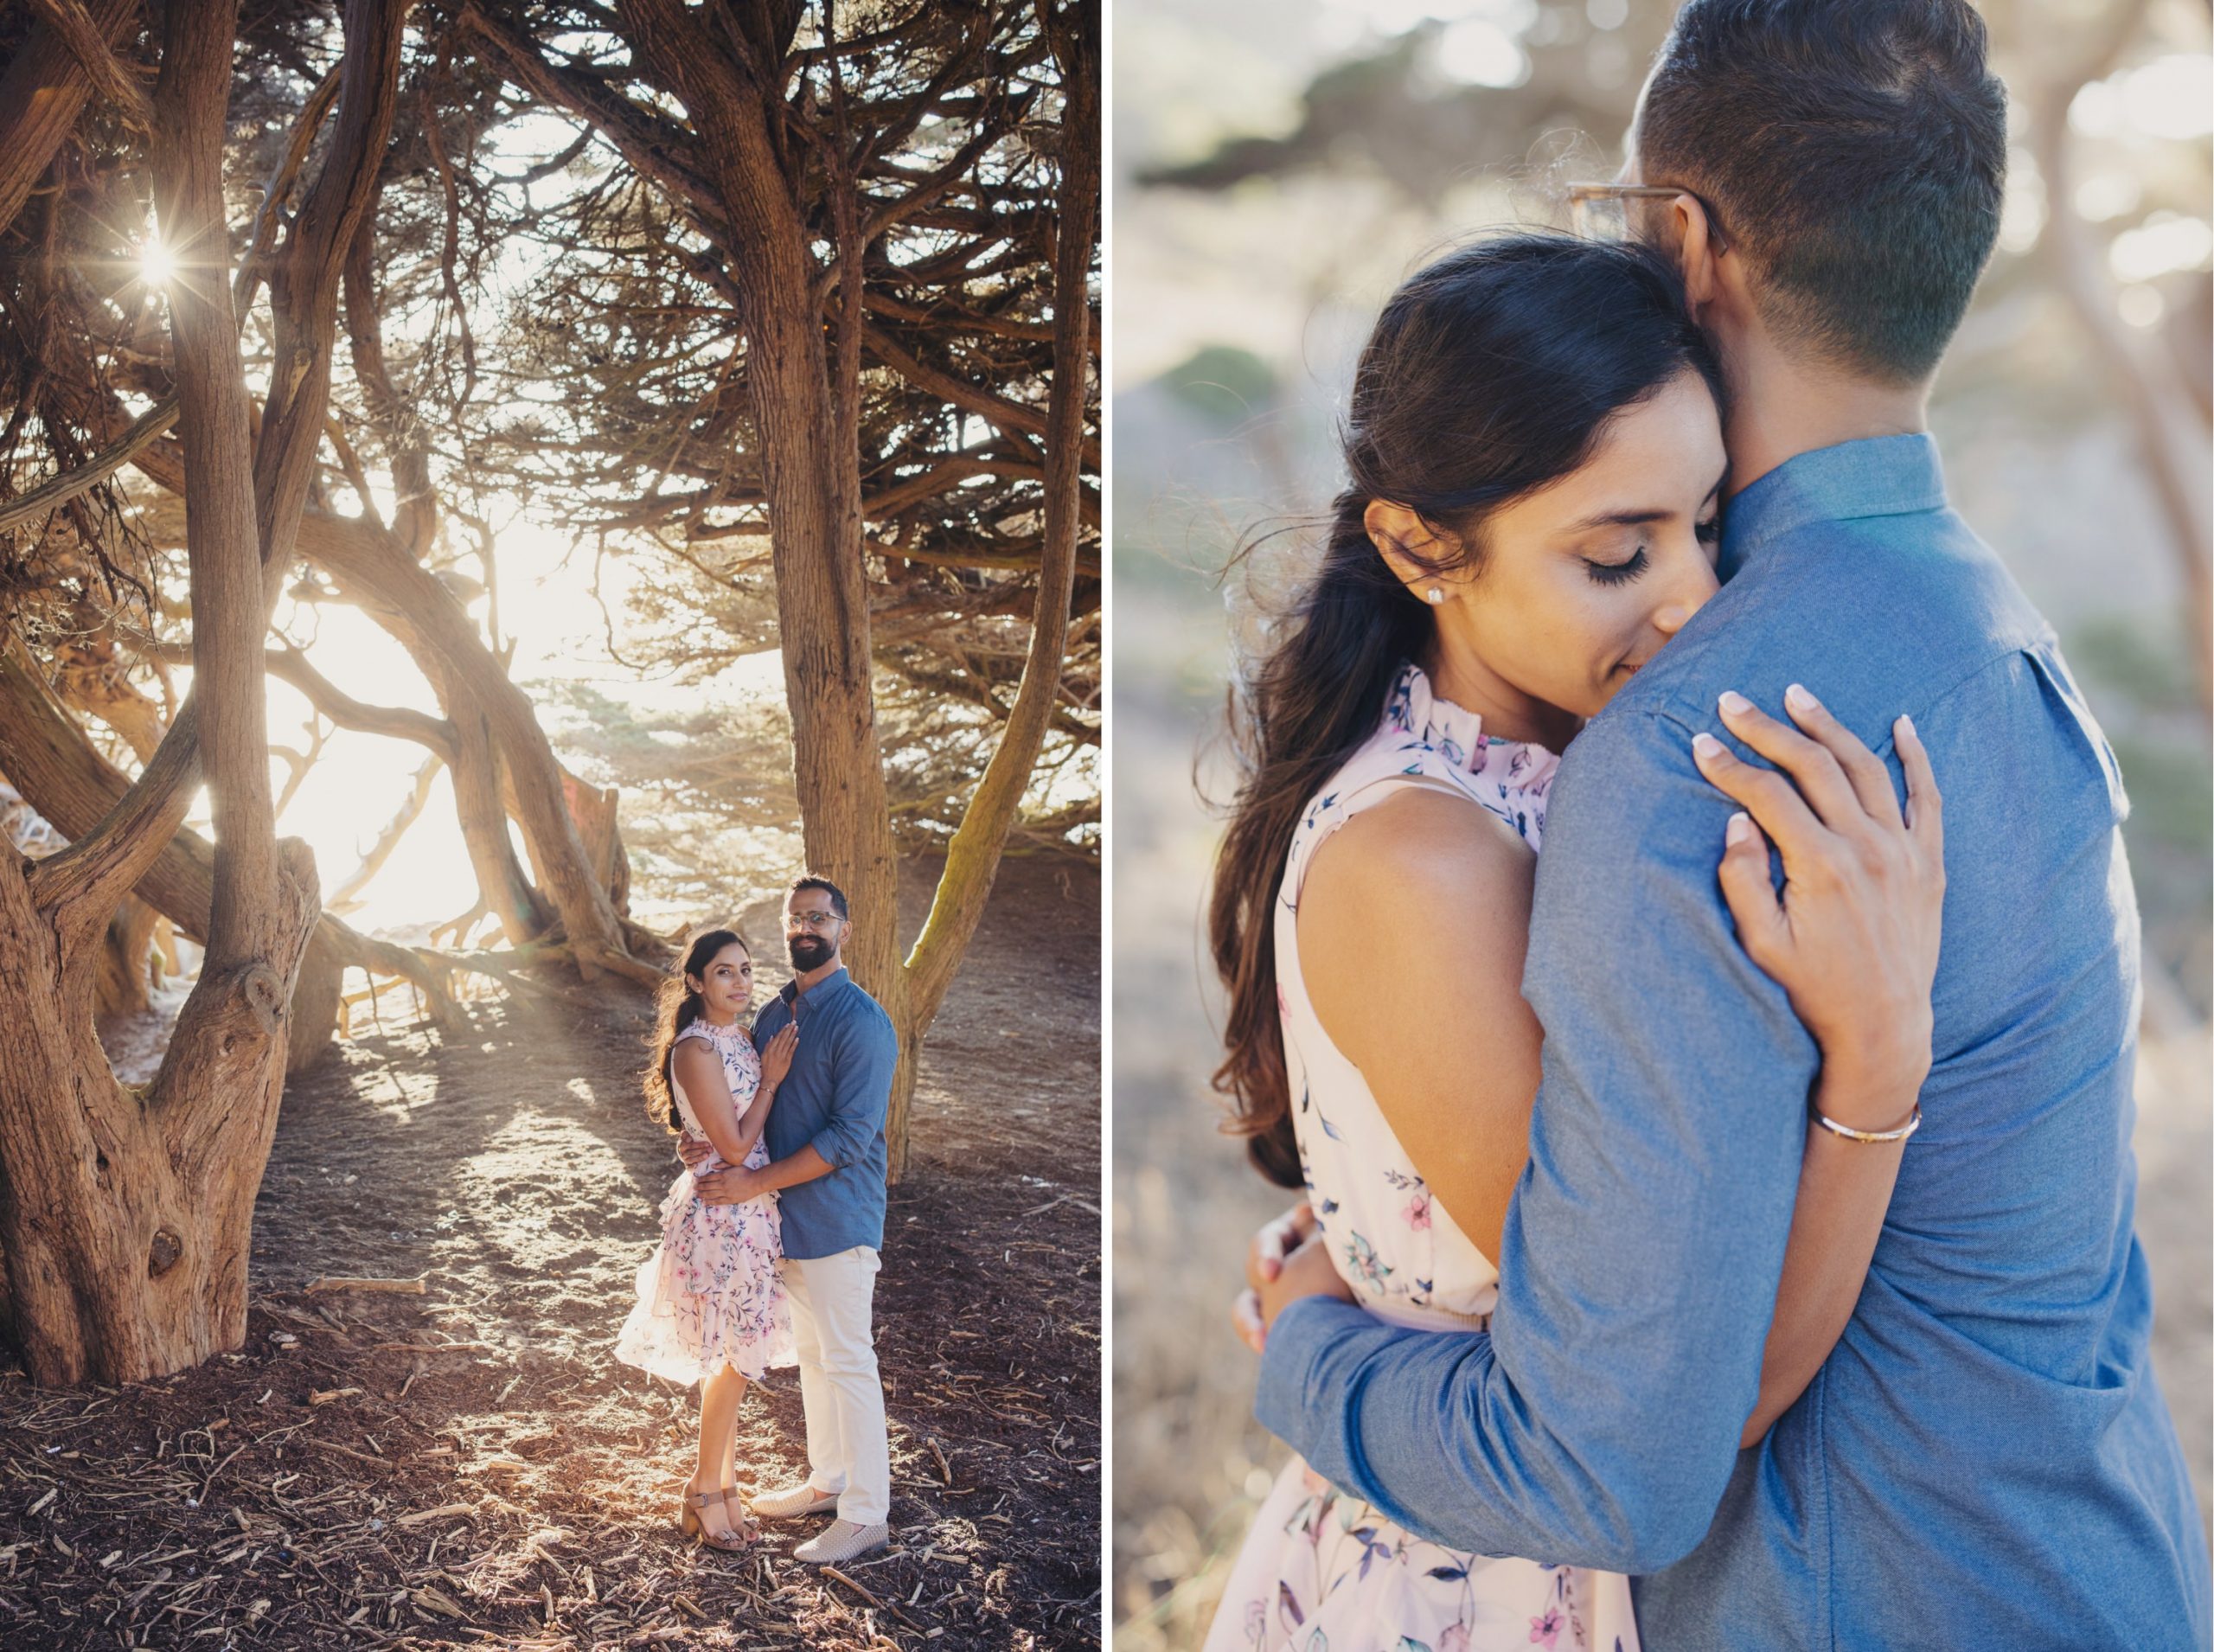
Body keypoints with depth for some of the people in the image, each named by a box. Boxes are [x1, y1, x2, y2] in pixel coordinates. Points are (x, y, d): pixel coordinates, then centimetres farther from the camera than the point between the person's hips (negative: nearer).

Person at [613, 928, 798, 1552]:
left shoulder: (741, 1037, 8)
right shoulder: (697, 1049, -19)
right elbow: (734, 1146, -18)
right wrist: (771, 1080, -13)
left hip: (749, 1211, 9)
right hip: (721, 1213, -9)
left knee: (733, 1356, 16)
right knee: (736, 1357, 1)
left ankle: (720, 1480, 27)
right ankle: (706, 1495, 15)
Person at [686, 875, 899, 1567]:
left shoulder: (861, 1022, -16)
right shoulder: (774, 1013, 10)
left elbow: (851, 1135, -21)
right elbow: (756, 1106, 19)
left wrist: (756, 1181, -21)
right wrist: (710, 1144, -2)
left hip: (838, 1217, -8)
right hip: (788, 1218, 8)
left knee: (848, 1362, -3)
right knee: (812, 1354, 19)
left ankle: (866, 1513, 6)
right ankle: (827, 1479, 33)